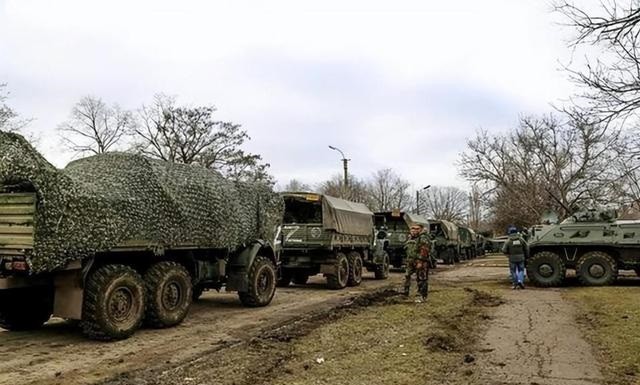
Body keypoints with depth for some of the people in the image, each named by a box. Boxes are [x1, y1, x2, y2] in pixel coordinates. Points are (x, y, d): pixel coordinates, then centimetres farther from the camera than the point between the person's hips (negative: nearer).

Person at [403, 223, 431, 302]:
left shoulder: (423, 238, -13)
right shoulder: (411, 238, 16)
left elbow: (424, 251, -19)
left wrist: (420, 262, -23)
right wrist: (408, 260, 22)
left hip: (420, 262, -9)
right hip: (411, 261, 9)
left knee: (422, 279, -2)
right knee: (407, 276, 11)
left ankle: (423, 297, 5)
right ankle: (405, 293, 23)